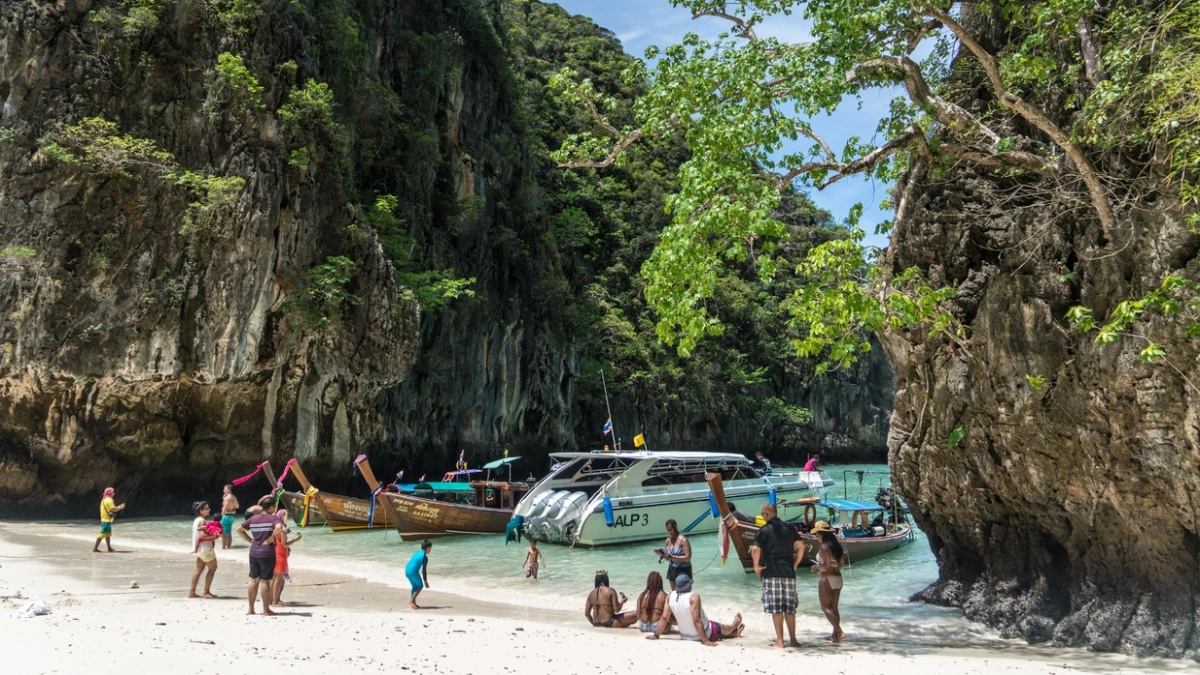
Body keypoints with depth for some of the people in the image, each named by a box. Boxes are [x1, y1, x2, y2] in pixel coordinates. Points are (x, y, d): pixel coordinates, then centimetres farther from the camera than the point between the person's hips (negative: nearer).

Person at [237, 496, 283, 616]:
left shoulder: (253, 518, 9)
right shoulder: (272, 518, -9)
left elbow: (239, 529, 14)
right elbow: (279, 527, -30)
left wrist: (249, 539, 12)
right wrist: (271, 538, -16)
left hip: (254, 553, 6)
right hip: (267, 553, -5)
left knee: (254, 580, 14)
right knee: (265, 581, 0)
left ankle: (251, 608, 19)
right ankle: (266, 610, 5)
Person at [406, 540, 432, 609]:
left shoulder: (417, 553, 19)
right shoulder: (425, 557, -5)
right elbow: (424, 570, -7)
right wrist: (425, 581, -1)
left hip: (407, 571, 8)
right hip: (413, 572, -8)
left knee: (415, 586, 21)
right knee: (420, 586, 9)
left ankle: (413, 603, 22)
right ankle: (411, 601, 0)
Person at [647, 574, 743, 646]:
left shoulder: (670, 596, -11)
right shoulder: (693, 597, -28)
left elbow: (664, 618, -8)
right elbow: (697, 621, -31)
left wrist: (656, 635, 1)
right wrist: (705, 641, -27)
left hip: (685, 635, 6)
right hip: (703, 633, -6)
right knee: (725, 628, 23)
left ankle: (735, 632, 51)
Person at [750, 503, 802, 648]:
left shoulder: (764, 530, -8)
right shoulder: (789, 528, 8)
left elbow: (755, 549, -20)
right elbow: (801, 546, 11)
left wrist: (756, 565, -6)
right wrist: (795, 564, 17)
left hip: (770, 572, -4)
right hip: (788, 572, 4)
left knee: (776, 608, 2)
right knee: (790, 608, 12)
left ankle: (780, 640, 4)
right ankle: (793, 639, 16)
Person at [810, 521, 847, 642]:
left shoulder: (824, 547, -16)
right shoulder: (837, 545, 7)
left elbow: (827, 566, -21)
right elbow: (842, 563, 11)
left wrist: (817, 567, -6)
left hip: (827, 579, -8)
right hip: (838, 578, 8)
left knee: (826, 608, 0)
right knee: (834, 608, 14)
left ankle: (840, 632, -9)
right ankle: (835, 634, 17)